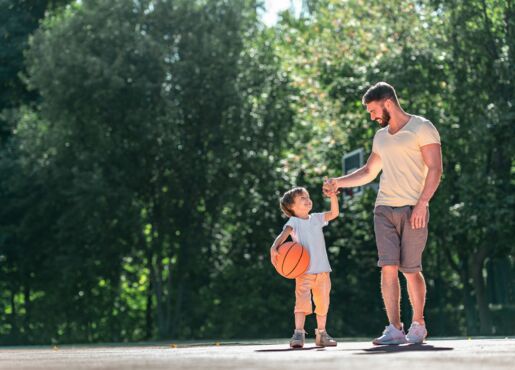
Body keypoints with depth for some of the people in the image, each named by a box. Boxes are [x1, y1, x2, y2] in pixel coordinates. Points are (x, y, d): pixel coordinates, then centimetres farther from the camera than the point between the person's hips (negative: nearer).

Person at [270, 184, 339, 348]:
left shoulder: (316, 218, 13)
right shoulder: (293, 222, -2)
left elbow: (334, 213, 5)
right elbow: (282, 235, -19)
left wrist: (333, 197, -10)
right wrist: (274, 248, -38)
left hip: (322, 269, 5)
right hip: (304, 271, -5)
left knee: (323, 302, 10)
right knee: (302, 301, -17)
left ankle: (321, 334, 22)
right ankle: (299, 333, -17)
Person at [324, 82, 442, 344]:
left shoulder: (421, 128, -2)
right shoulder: (381, 136, 19)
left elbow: (435, 169, -8)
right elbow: (368, 172, 28)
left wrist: (421, 204, -16)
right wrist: (338, 182, 13)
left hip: (413, 209, -5)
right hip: (384, 209, 5)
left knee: (410, 269, -2)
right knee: (388, 267, -7)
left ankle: (418, 325, 14)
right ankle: (394, 329, -7)